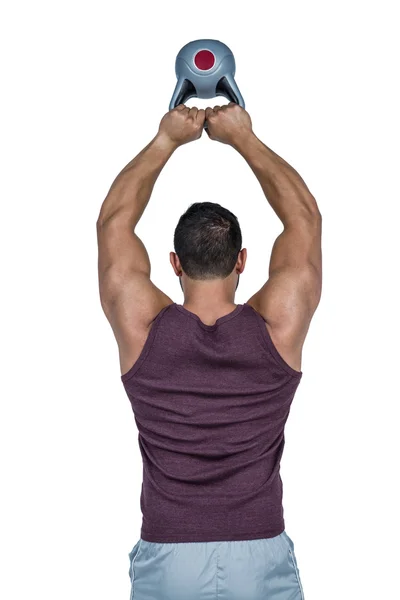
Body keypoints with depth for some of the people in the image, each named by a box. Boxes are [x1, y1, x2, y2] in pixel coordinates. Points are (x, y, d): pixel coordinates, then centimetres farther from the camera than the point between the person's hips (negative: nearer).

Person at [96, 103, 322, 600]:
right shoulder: (277, 330, -8)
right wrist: (244, 138, 10)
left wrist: (166, 140, 13)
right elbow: (305, 217, 5)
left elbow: (113, 220, 7)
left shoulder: (142, 331, -8)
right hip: (263, 559, 0)